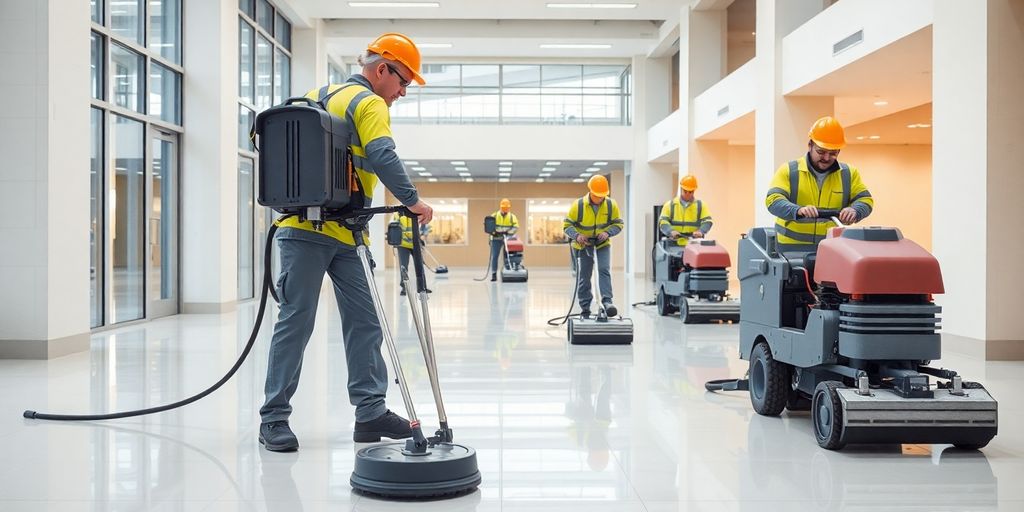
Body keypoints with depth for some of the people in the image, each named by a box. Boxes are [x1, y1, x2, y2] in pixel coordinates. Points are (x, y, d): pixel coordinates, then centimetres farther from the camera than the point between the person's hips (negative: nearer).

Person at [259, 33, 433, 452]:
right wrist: (413, 201, -21)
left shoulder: (320, 96, 21)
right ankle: (274, 417, 4)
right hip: (307, 231, -10)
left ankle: (370, 411, 9)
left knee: (364, 321, 7)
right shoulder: (370, 104, -8)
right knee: (296, 322, -4)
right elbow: (383, 158, -24)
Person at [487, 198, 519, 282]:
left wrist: (507, 232, -24)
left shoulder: (512, 217, 3)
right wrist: (493, 231, -21)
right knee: (494, 257, -6)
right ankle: (494, 274, -4)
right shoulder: (494, 216, 3)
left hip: (507, 239, 1)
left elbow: (516, 227, -9)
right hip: (496, 239, -1)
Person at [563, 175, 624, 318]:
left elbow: (618, 223, -3)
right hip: (583, 243, -1)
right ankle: (585, 308, 13)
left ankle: (607, 301, -21)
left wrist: (608, 233, -22)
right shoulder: (578, 205, -19)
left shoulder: (611, 205, -13)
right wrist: (576, 235, -31)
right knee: (584, 275, 4)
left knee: (604, 270, -18)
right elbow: (567, 225, -13)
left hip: (603, 243, 1)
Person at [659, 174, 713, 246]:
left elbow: (707, 221, 1)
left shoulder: (700, 205, 11)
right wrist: (671, 231, -21)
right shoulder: (670, 205, 9)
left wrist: (701, 231, -21)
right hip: (674, 245, 0)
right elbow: (663, 222, 0)